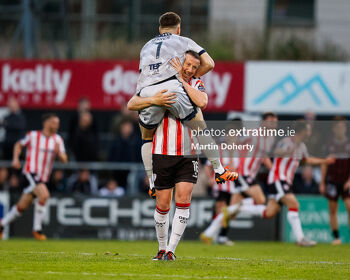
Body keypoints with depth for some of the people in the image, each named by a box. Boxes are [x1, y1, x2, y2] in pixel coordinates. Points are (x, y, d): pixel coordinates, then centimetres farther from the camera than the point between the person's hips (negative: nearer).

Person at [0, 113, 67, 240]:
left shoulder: (58, 140, 8)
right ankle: (37, 229, -18)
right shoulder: (33, 135, -2)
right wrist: (16, 159, -1)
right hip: (30, 172, -6)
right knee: (44, 194, -28)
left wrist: (59, 152, -17)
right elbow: (19, 145, 14)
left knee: (22, 205, 10)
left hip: (43, 178, 6)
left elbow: (64, 160, 4)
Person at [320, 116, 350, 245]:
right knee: (333, 211, 1)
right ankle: (336, 237, 8)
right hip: (332, 181, 1)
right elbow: (324, 165, 9)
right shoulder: (329, 145, 5)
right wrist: (322, 183, 6)